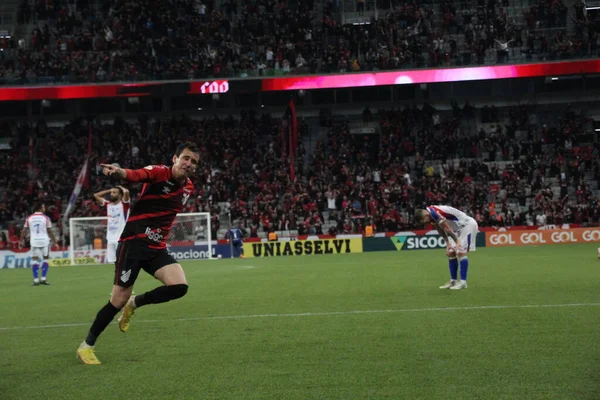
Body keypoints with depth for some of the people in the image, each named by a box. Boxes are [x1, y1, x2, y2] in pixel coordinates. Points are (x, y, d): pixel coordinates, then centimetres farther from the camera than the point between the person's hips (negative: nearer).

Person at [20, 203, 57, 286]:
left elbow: (24, 231, 4)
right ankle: (43, 279, 3)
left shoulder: (29, 218, 3)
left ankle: (36, 280, 0)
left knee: (35, 260, 5)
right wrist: (54, 241, 3)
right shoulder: (45, 218, -5)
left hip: (34, 241, 2)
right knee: (45, 259, 9)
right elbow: (49, 231, -5)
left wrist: (21, 240, 14)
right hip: (44, 241, -2)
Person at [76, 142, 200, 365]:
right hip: (133, 243, -6)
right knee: (118, 301, -3)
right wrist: (119, 172, -57)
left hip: (157, 247, 6)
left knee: (179, 287, -16)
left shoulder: (188, 187, 8)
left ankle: (135, 304, 11)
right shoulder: (159, 172, -13)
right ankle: (86, 346, 16)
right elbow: (134, 175, -36)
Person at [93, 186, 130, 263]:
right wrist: (109, 190, 16)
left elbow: (126, 192, -21)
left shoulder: (123, 204, -3)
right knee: (113, 261, 8)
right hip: (111, 238, 7)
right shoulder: (108, 204, 14)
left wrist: (121, 188, 0)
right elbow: (96, 195, 20)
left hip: (121, 238, -6)